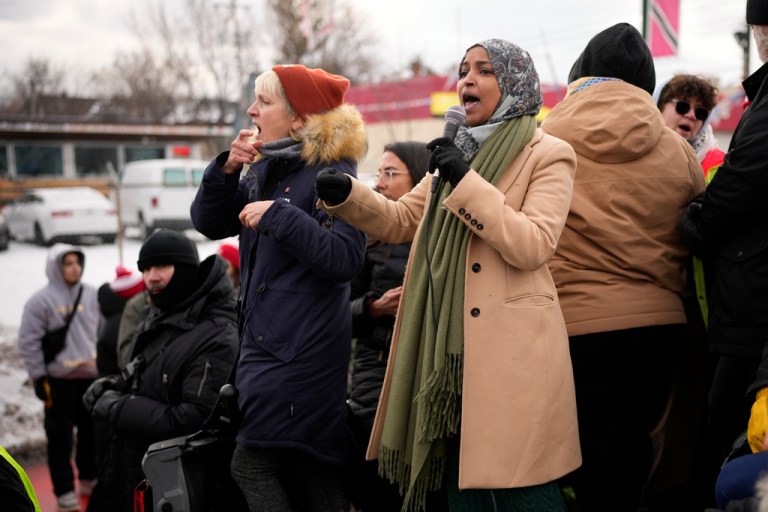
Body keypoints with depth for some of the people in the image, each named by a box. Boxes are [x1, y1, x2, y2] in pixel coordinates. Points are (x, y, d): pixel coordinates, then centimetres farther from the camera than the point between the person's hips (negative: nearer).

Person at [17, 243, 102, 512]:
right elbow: (29, 342, -6)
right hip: (59, 379, -4)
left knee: (92, 431, 14)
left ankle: (89, 479, 32)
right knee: (60, 437, 1)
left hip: (91, 377, 4)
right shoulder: (41, 300, -7)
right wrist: (39, 377, -9)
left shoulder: (92, 295, 5)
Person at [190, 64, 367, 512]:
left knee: (252, 465, -7)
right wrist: (227, 169, -2)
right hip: (264, 340, 8)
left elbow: (344, 259, -20)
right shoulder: (265, 170, 13)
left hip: (300, 351, -8)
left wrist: (279, 215, -21)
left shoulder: (331, 175, -11)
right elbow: (209, 223, 12)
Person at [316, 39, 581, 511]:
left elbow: (533, 246, -17)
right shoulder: (459, 154, 17)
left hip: (512, 354, -7)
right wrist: (347, 193, 1)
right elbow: (400, 221, 19)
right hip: (451, 349, 7)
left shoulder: (548, 155, -4)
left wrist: (467, 182, -20)